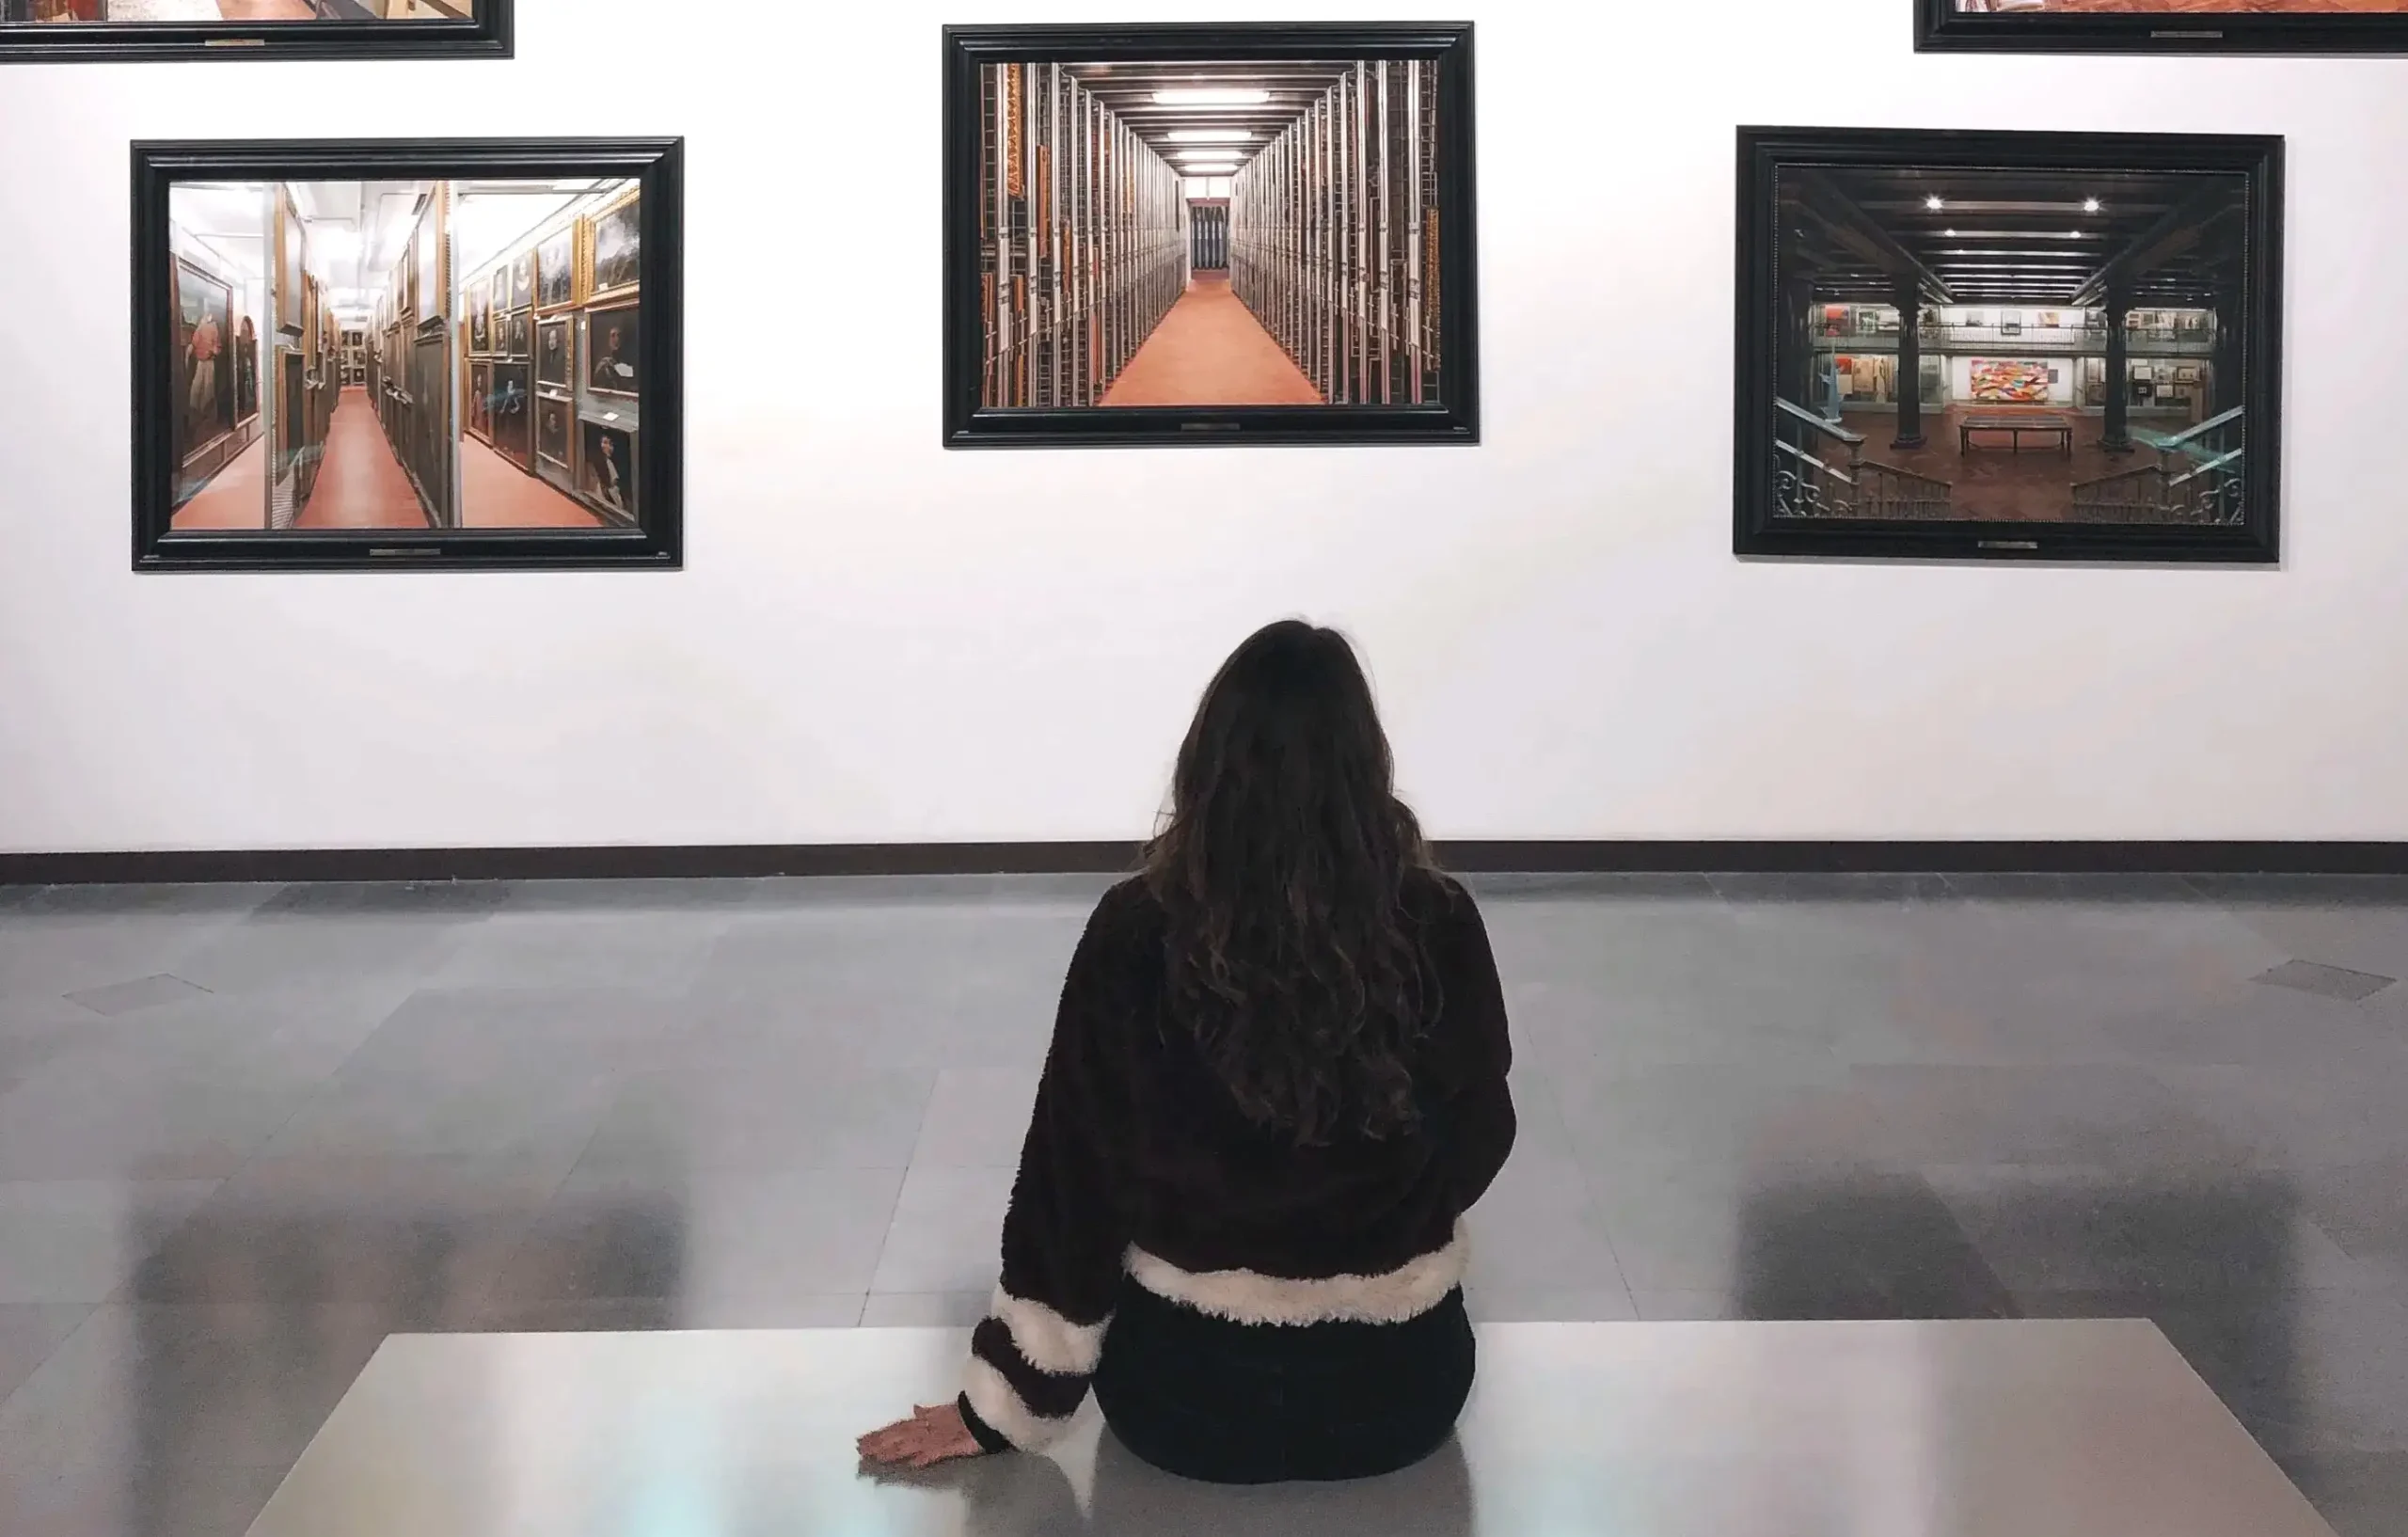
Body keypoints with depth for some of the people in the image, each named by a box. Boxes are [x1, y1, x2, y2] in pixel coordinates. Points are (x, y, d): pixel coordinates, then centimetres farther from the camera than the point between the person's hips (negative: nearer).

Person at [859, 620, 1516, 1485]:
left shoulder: (1135, 935, -16)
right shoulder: (1441, 927, -15)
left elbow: (1070, 1177, -9)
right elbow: (1476, 1148, 1)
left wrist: (1002, 1408, 3)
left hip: (1184, 1396, 0)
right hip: (1397, 1389, 1)